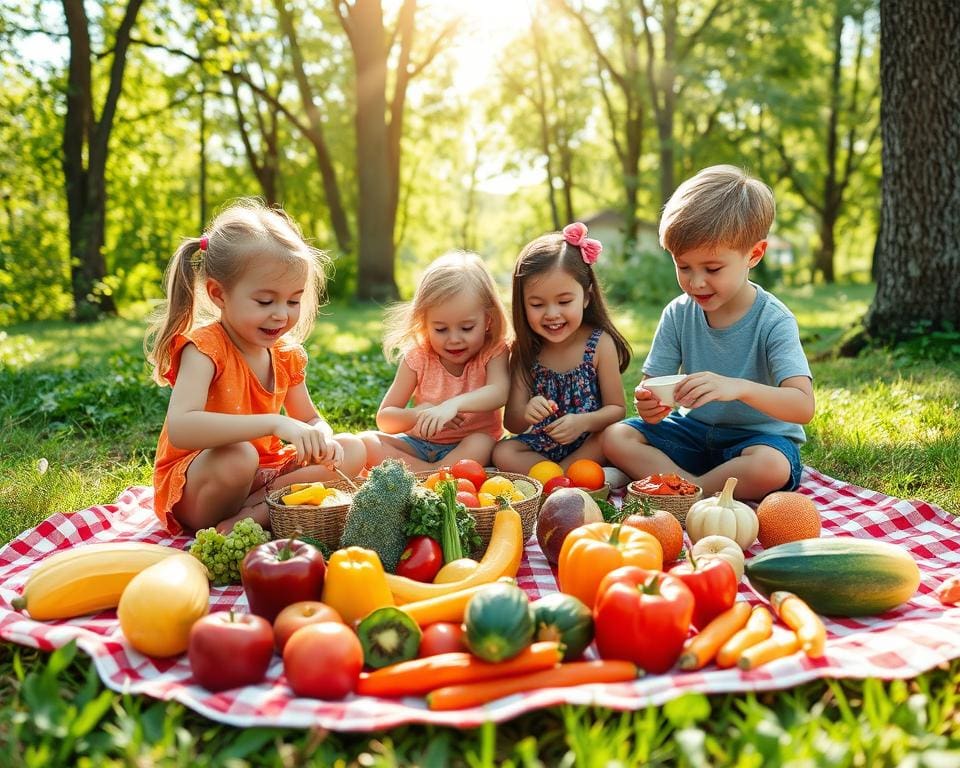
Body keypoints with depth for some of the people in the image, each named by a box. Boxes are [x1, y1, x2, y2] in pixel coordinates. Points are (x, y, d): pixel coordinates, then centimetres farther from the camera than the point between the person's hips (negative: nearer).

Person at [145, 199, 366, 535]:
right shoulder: (204, 347, -20)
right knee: (238, 456, -38)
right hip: (193, 492, -7)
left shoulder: (286, 355, 1)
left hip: (262, 474, 8)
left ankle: (255, 512, -18)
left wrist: (322, 438, -12)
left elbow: (310, 419, 14)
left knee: (352, 449, -3)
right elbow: (180, 428, -38)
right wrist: (275, 423, -45)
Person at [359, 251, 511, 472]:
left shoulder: (493, 352, -10)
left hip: (468, 446, -3)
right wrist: (417, 415, -30)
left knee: (482, 444, -36)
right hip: (420, 444, 3)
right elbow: (384, 418, -7)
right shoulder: (417, 357, -7)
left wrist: (453, 404, -51)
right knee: (366, 441, -21)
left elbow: (499, 392, -33)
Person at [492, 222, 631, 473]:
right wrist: (525, 414, -32)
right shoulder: (524, 351, -7)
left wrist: (583, 422, -29)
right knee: (503, 453, -23)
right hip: (541, 446, 2)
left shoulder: (600, 343, -11)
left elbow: (616, 408, -8)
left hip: (589, 447, -1)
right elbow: (512, 423, -8)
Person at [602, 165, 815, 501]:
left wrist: (738, 387, -46)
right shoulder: (678, 314, -4)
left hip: (758, 437, -4)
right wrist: (649, 405, -30)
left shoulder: (773, 321, -17)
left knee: (772, 467, -37)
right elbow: (652, 383, -3)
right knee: (615, 437, -14)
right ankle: (701, 492, -24)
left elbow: (803, 406, -27)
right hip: (695, 431, 5)